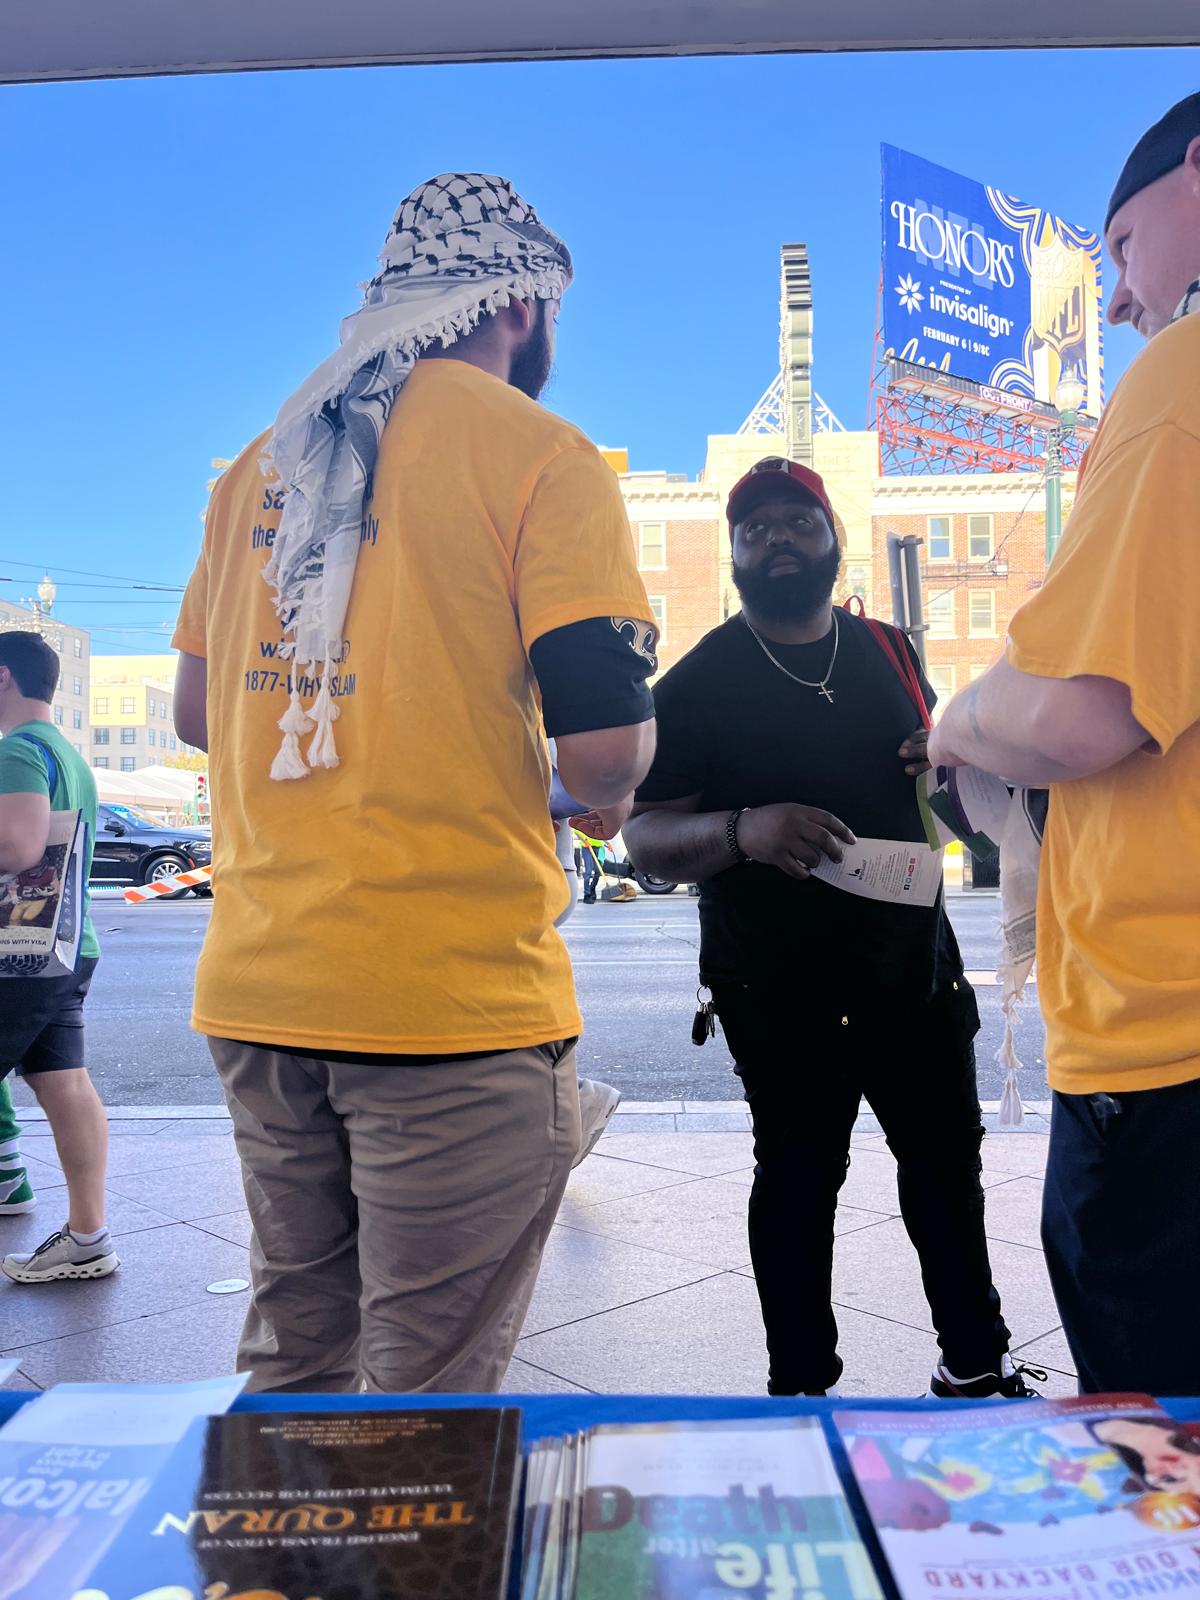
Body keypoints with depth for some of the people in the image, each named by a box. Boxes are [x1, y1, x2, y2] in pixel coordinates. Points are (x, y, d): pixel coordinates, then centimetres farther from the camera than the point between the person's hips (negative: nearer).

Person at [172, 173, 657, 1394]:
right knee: (428, 1393, 8)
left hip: (253, 985, 7)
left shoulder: (262, 461, 12)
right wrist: (617, 758, 8)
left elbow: (197, 714, 17)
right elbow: (603, 761, -14)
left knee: (289, 1361, 22)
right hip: (454, 992, -6)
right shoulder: (537, 454, -6)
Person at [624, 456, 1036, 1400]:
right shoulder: (697, 683, -7)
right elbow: (646, 841, -12)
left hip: (915, 964, 5)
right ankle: (802, 1391, 26)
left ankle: (976, 1365, 37)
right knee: (799, 1182, 8)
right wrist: (741, 830, -33)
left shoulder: (888, 652, 8)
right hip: (780, 994, -5)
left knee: (948, 1161, 16)